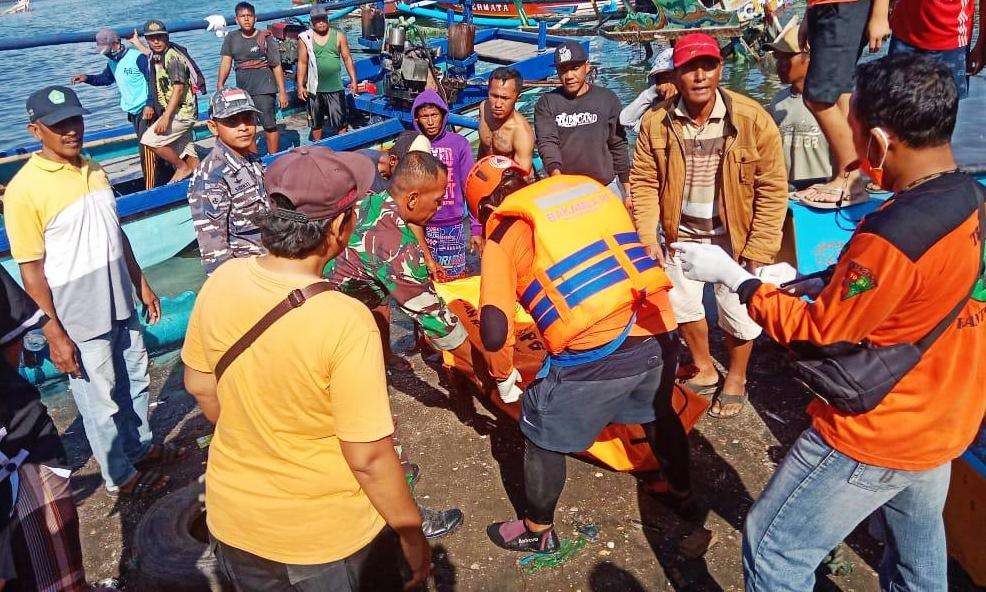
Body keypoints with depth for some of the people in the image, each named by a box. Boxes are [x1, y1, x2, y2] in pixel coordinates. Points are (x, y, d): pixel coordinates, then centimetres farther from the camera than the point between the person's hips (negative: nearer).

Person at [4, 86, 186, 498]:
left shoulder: (93, 171, 4)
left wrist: (141, 284, 16)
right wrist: (55, 334, -16)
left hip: (121, 306, 7)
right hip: (78, 322, -6)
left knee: (135, 382, 22)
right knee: (101, 402, 9)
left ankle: (141, 448, 45)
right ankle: (121, 477, 29)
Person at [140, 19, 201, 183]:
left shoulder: (172, 57, -14)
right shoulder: (155, 58, 13)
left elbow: (178, 88, -22)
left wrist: (165, 117, -25)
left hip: (181, 112, -9)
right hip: (181, 114, 9)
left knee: (149, 140, -13)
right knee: (186, 153, 8)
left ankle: (182, 167, 0)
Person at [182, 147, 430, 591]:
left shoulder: (221, 282, -14)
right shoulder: (345, 320, -30)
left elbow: (200, 386, 2)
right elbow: (369, 458, -24)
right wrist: (412, 536, -9)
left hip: (234, 520, 5)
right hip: (330, 536, -5)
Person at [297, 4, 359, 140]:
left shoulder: (338, 36, 3)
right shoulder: (305, 38, 2)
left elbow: (347, 58, 6)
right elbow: (302, 63, 3)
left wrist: (353, 79, -2)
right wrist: (300, 86, -1)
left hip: (336, 87, -1)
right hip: (314, 88, 1)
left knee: (340, 122, -4)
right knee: (316, 123, 12)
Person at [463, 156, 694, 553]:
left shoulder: (503, 236, 1)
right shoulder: (590, 188, 15)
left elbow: (494, 329, -9)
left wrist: (503, 377, 10)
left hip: (594, 355, -6)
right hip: (660, 333, 6)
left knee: (543, 439, 20)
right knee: (659, 415, 34)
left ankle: (538, 531, 39)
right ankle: (682, 495, 56)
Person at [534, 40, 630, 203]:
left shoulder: (607, 99, 3)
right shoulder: (546, 103, 1)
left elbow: (618, 146, 7)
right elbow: (547, 142, -12)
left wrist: (626, 189, 8)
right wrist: (556, 172, -32)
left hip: (606, 187, 1)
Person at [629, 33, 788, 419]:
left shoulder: (752, 119, -19)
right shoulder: (656, 122, -10)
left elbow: (772, 190, -15)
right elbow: (644, 182, -3)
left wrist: (758, 251, -16)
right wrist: (648, 236, -11)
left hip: (733, 236, -3)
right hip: (682, 234, 4)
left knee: (738, 312, 7)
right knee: (683, 303, 18)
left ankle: (736, 379, 37)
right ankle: (705, 371, 45)